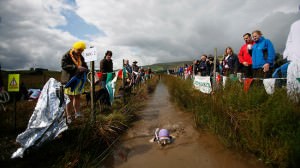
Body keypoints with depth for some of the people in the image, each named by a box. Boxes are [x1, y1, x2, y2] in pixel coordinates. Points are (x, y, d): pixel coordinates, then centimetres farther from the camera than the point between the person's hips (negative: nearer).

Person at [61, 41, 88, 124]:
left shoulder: (81, 57, 13)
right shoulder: (66, 56, -7)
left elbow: (85, 66, 14)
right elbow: (64, 65, -20)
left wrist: (84, 69, -11)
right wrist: (76, 67, -30)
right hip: (69, 80, -6)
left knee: (77, 97, 12)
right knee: (70, 98, -1)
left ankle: (77, 113, 25)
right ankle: (68, 116, 9)